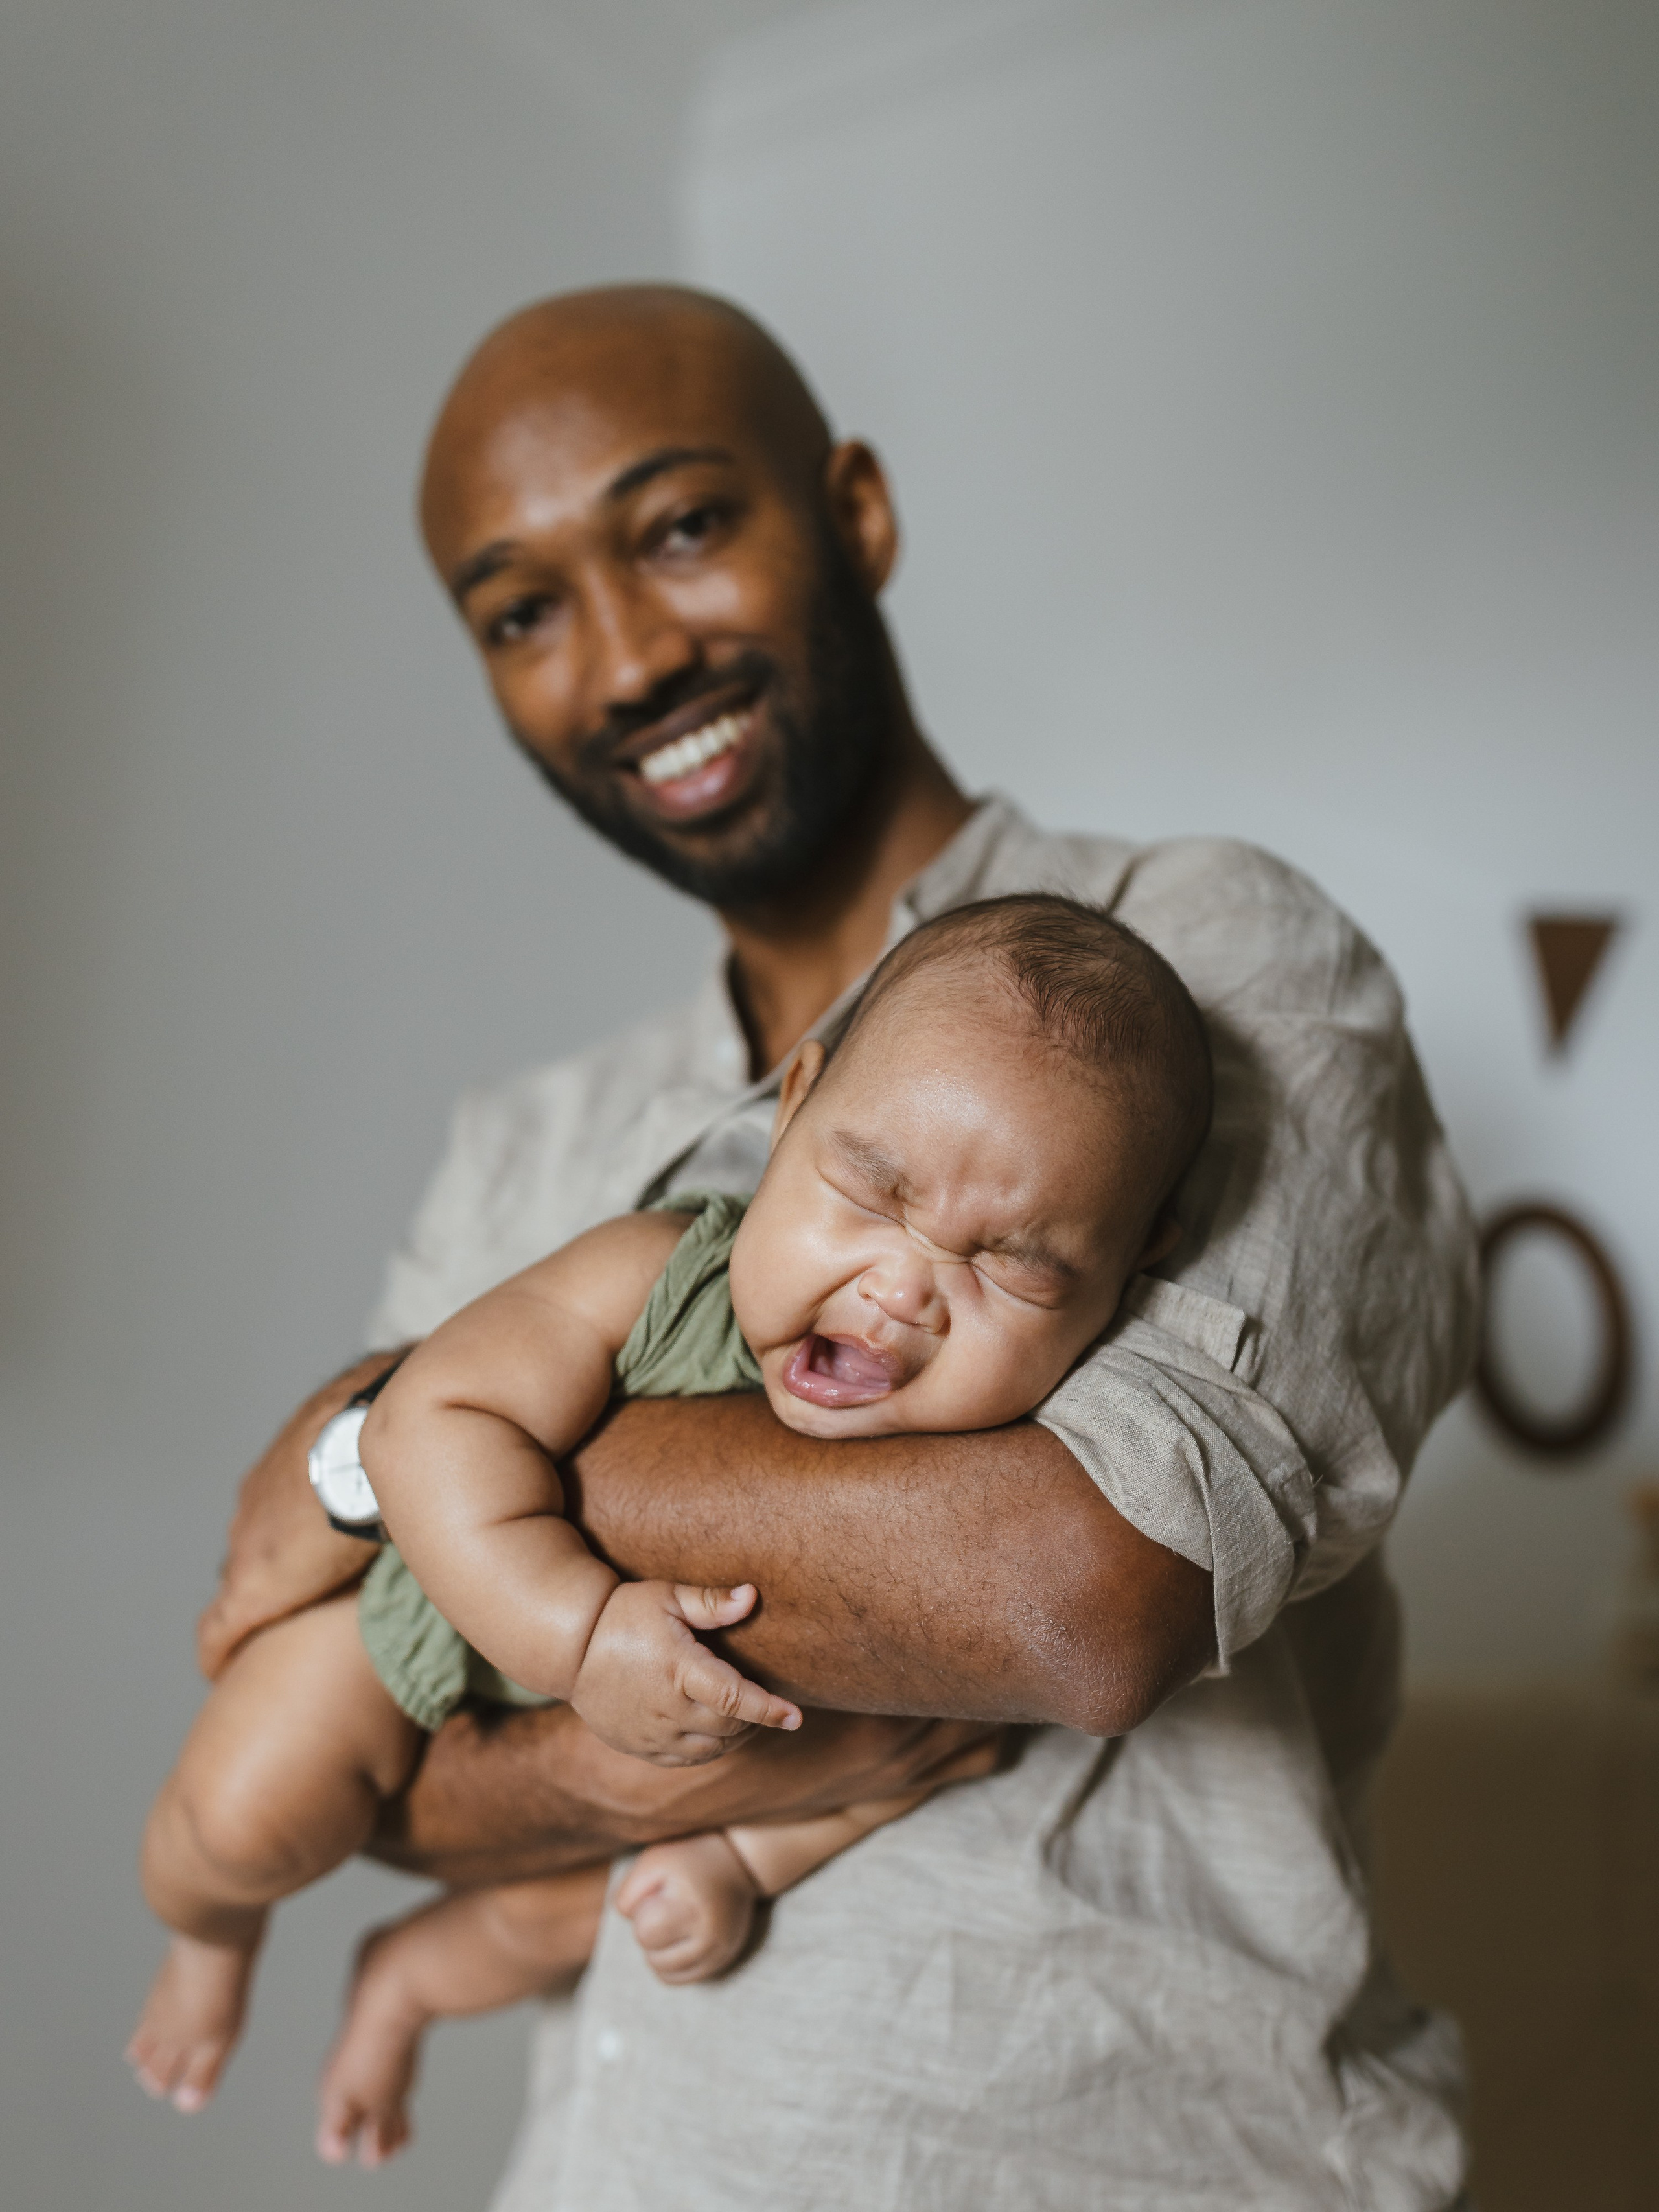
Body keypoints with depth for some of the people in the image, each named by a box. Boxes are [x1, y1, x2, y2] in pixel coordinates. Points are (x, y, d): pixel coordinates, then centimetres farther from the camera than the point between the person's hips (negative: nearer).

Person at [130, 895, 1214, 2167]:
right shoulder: (659, 1278, -40)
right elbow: (437, 1421, -40)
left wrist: (745, 1860, -16)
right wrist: (580, 1629, -50)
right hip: (452, 1611, -2)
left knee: (550, 1921, 20)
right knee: (246, 1818, -6)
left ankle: (414, 1975, 59)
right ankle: (214, 1939, 35)